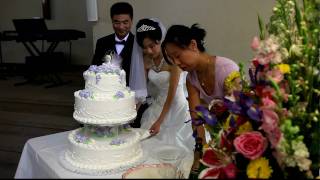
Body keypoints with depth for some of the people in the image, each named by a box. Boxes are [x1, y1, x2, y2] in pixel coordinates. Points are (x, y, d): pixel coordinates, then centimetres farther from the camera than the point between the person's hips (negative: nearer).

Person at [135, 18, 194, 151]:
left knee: (174, 145, 1)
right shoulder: (147, 60, -2)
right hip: (157, 106, 5)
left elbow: (172, 94, -20)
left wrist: (159, 122, -19)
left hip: (176, 107, -5)